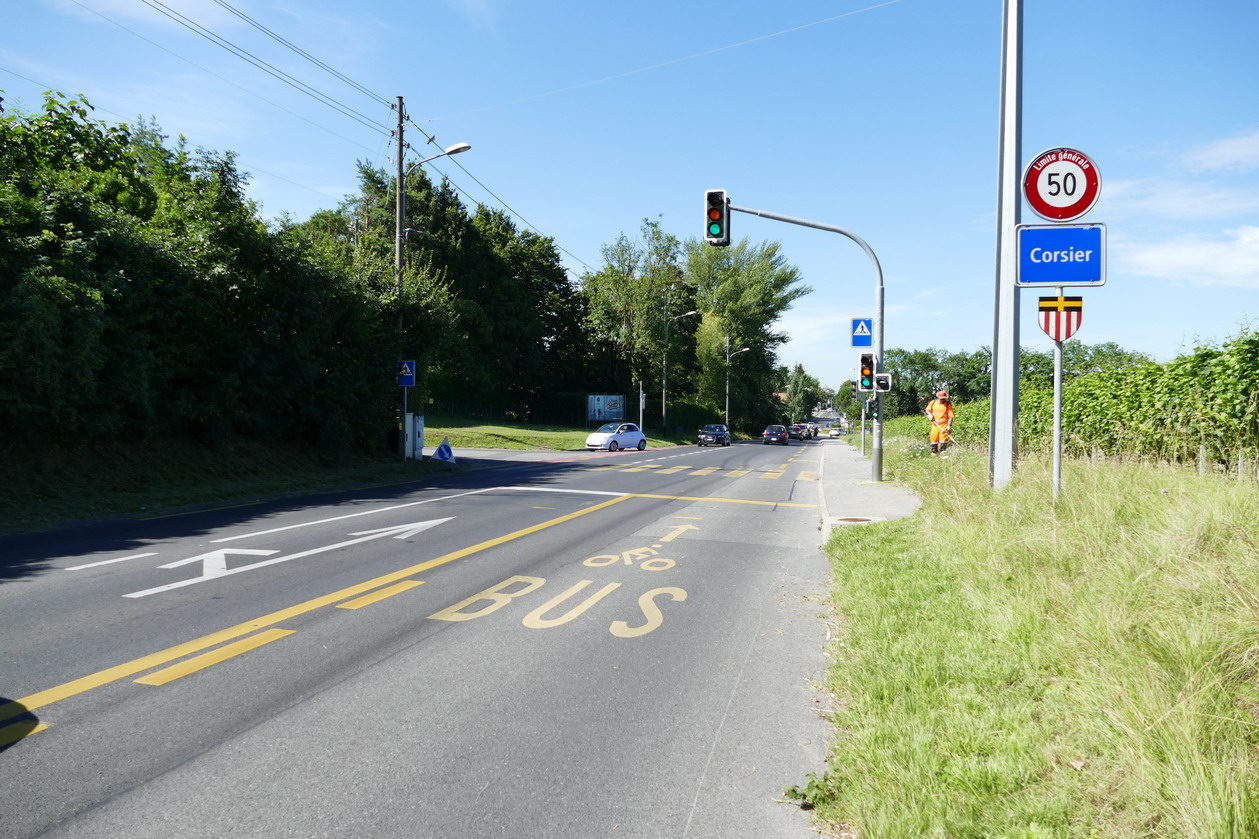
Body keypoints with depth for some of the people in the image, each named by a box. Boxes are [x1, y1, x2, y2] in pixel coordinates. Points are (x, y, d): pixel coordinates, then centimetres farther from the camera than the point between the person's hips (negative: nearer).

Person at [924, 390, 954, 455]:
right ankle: (934, 452, 19)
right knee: (934, 438, 6)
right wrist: (929, 414, -1)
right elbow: (928, 409, 21)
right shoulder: (933, 403, 6)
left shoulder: (948, 405, -4)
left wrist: (949, 425, -19)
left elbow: (951, 416, -8)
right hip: (935, 424, 3)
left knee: (944, 438, -10)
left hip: (944, 425, -3)